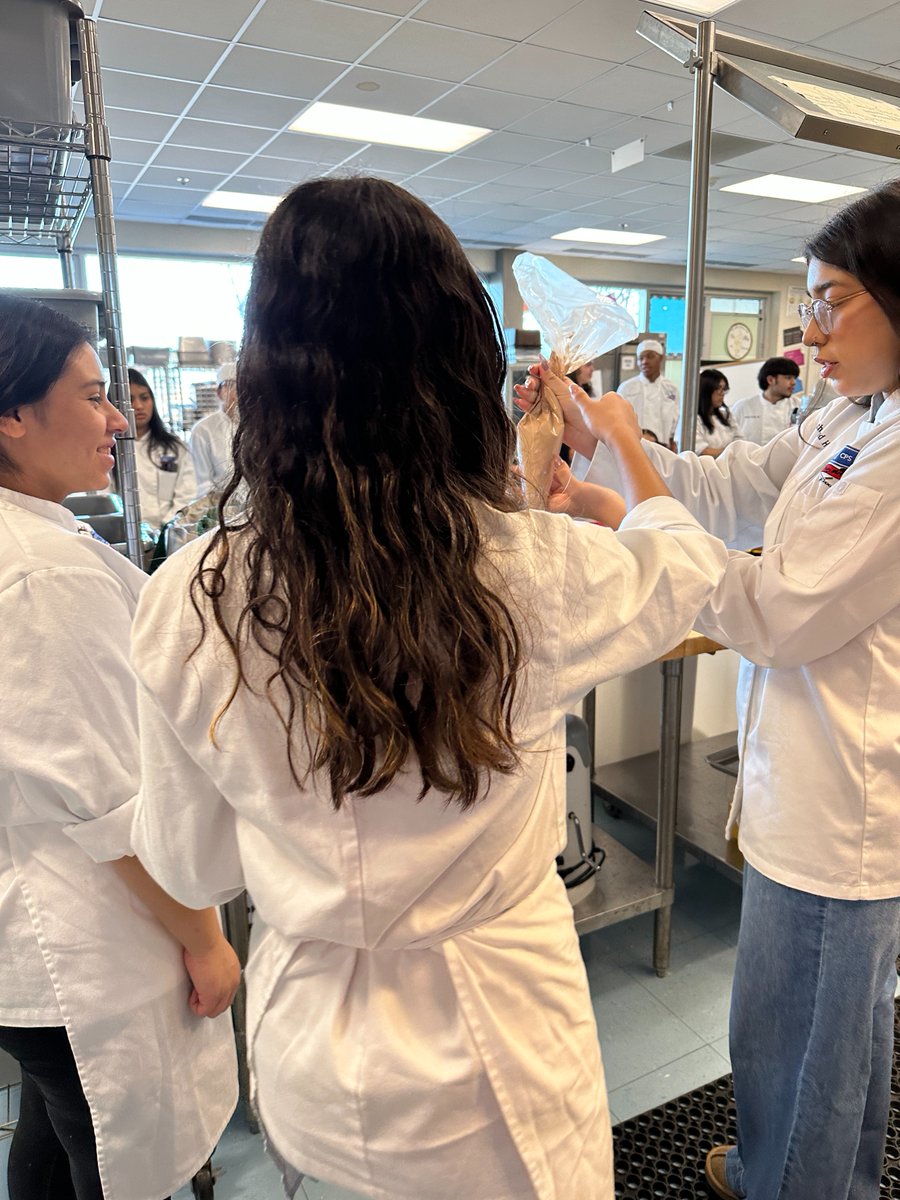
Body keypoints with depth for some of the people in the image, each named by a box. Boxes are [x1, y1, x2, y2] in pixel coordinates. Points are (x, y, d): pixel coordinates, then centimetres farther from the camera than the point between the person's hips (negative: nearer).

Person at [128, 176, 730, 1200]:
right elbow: (686, 567, 0)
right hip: (488, 1048, -1)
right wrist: (625, 444, 18)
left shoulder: (188, 601, -20)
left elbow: (190, 868, -5)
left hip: (305, 1049, 2)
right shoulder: (538, 571, -25)